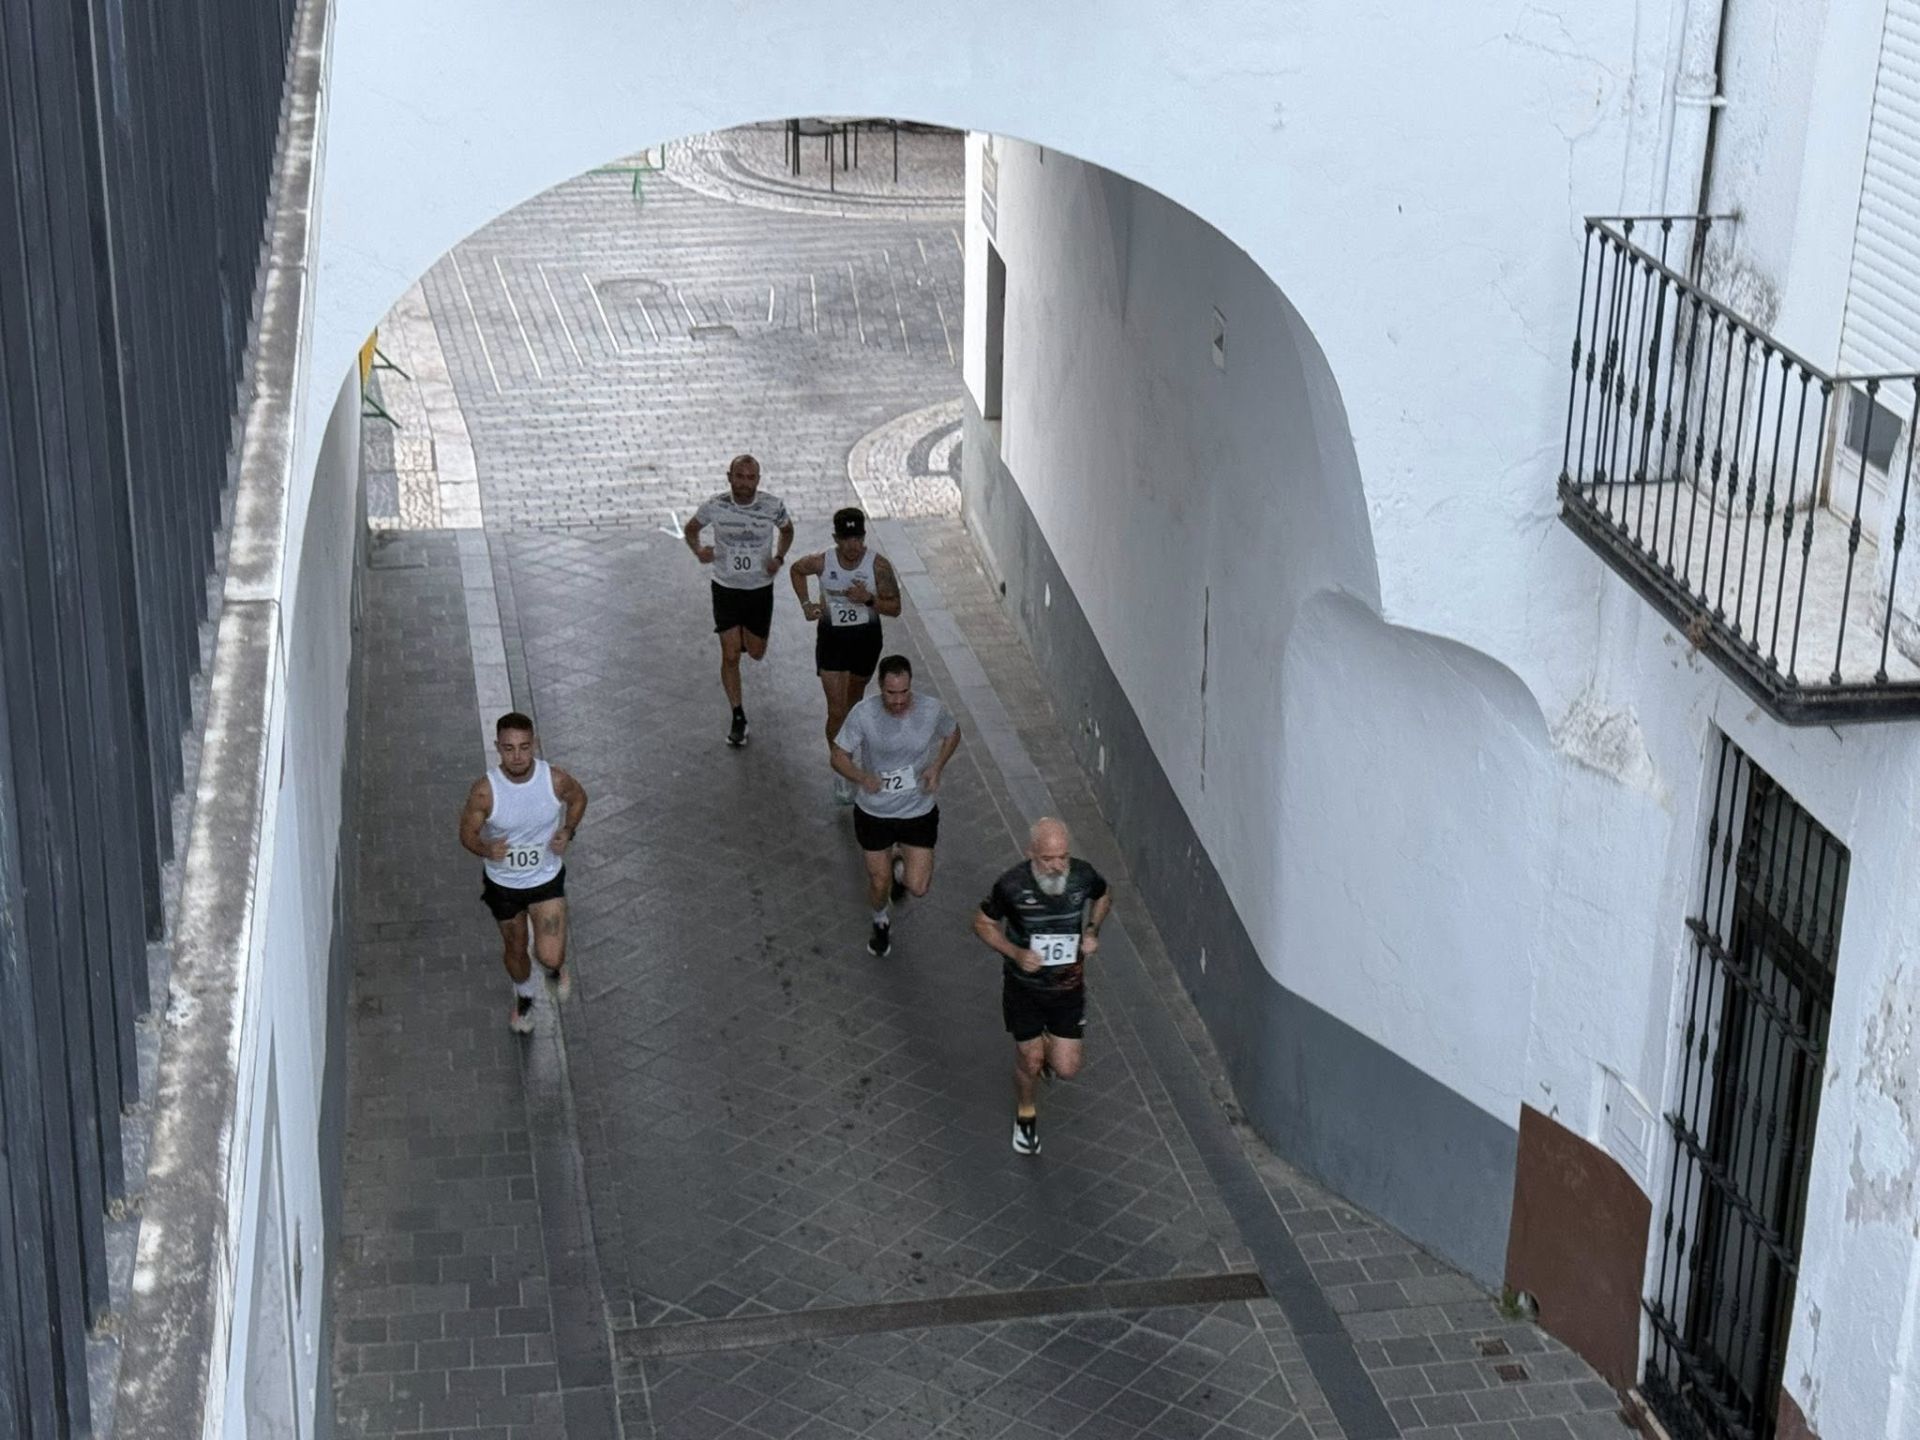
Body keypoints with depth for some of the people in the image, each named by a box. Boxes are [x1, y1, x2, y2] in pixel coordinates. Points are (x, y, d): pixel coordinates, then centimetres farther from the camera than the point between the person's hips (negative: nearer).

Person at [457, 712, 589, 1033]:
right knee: (516, 950, 22)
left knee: (550, 957, -9)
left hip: (547, 879, 0)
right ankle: (524, 998, 54)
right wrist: (485, 849, -34)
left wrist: (567, 831, -15)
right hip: (502, 883, 0)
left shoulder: (555, 780, -22)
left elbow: (578, 798, 2)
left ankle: (557, 968, 31)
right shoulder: (485, 790, -25)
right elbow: (467, 832, -12)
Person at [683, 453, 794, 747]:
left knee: (756, 653, 10)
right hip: (726, 589, -1)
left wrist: (779, 557, -8)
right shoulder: (715, 506, -15)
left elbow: (787, 530, 8)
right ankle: (738, 717, 12)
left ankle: (746, 637, 47)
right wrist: (698, 550, -16)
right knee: (730, 655, -2)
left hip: (760, 588, 1)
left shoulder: (773, 506, -14)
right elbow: (691, 528, 5)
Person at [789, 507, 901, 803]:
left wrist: (869, 599, -29)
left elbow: (894, 608, -11)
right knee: (836, 710, -7)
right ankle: (841, 772, 5)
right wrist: (805, 604, -2)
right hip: (832, 638, -1)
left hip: (866, 637, 1)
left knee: (854, 700, 23)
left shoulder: (878, 565, -18)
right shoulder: (822, 562, -16)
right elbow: (795, 570, 7)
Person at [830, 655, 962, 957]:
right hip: (873, 812, 0)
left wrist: (937, 767, -12)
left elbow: (953, 733, 5)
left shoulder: (932, 710, -17)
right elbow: (839, 754, -11)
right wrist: (862, 778, -31)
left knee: (918, 887, -3)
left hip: (919, 811, 0)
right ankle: (882, 922, 46)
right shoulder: (863, 714, -20)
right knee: (879, 884, 10)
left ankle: (900, 863, 35)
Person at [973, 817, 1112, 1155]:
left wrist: (1092, 931, -11)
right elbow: (983, 924, -9)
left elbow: (1103, 898, 6)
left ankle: (1048, 1044, 40)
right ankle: (1025, 1113, 44)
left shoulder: (1083, 876, -19)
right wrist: (1015, 953, -24)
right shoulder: (1012, 886, -26)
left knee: (1066, 1070, 3)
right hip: (1024, 986, -2)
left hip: (1068, 985, 2)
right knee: (1029, 1059, 12)